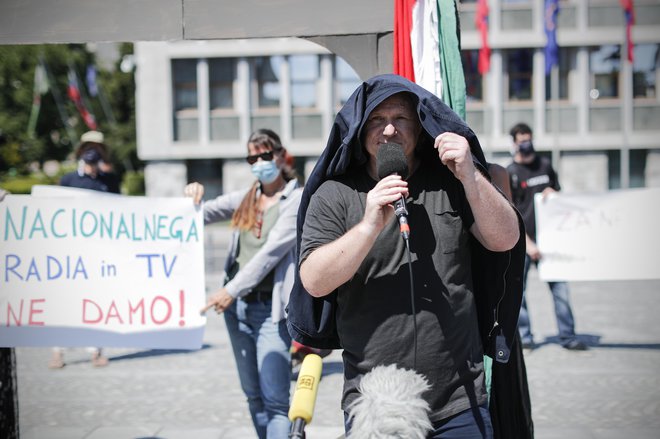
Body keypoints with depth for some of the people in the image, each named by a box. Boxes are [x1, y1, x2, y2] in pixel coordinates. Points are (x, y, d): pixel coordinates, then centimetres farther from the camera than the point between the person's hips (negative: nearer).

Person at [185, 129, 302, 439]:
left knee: (275, 398, -10)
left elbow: (272, 250, -15)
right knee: (253, 395, 13)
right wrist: (193, 196, -4)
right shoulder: (244, 198, 12)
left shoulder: (298, 198, -5)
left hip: (271, 309, -6)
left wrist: (233, 289, -20)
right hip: (237, 307, 6)